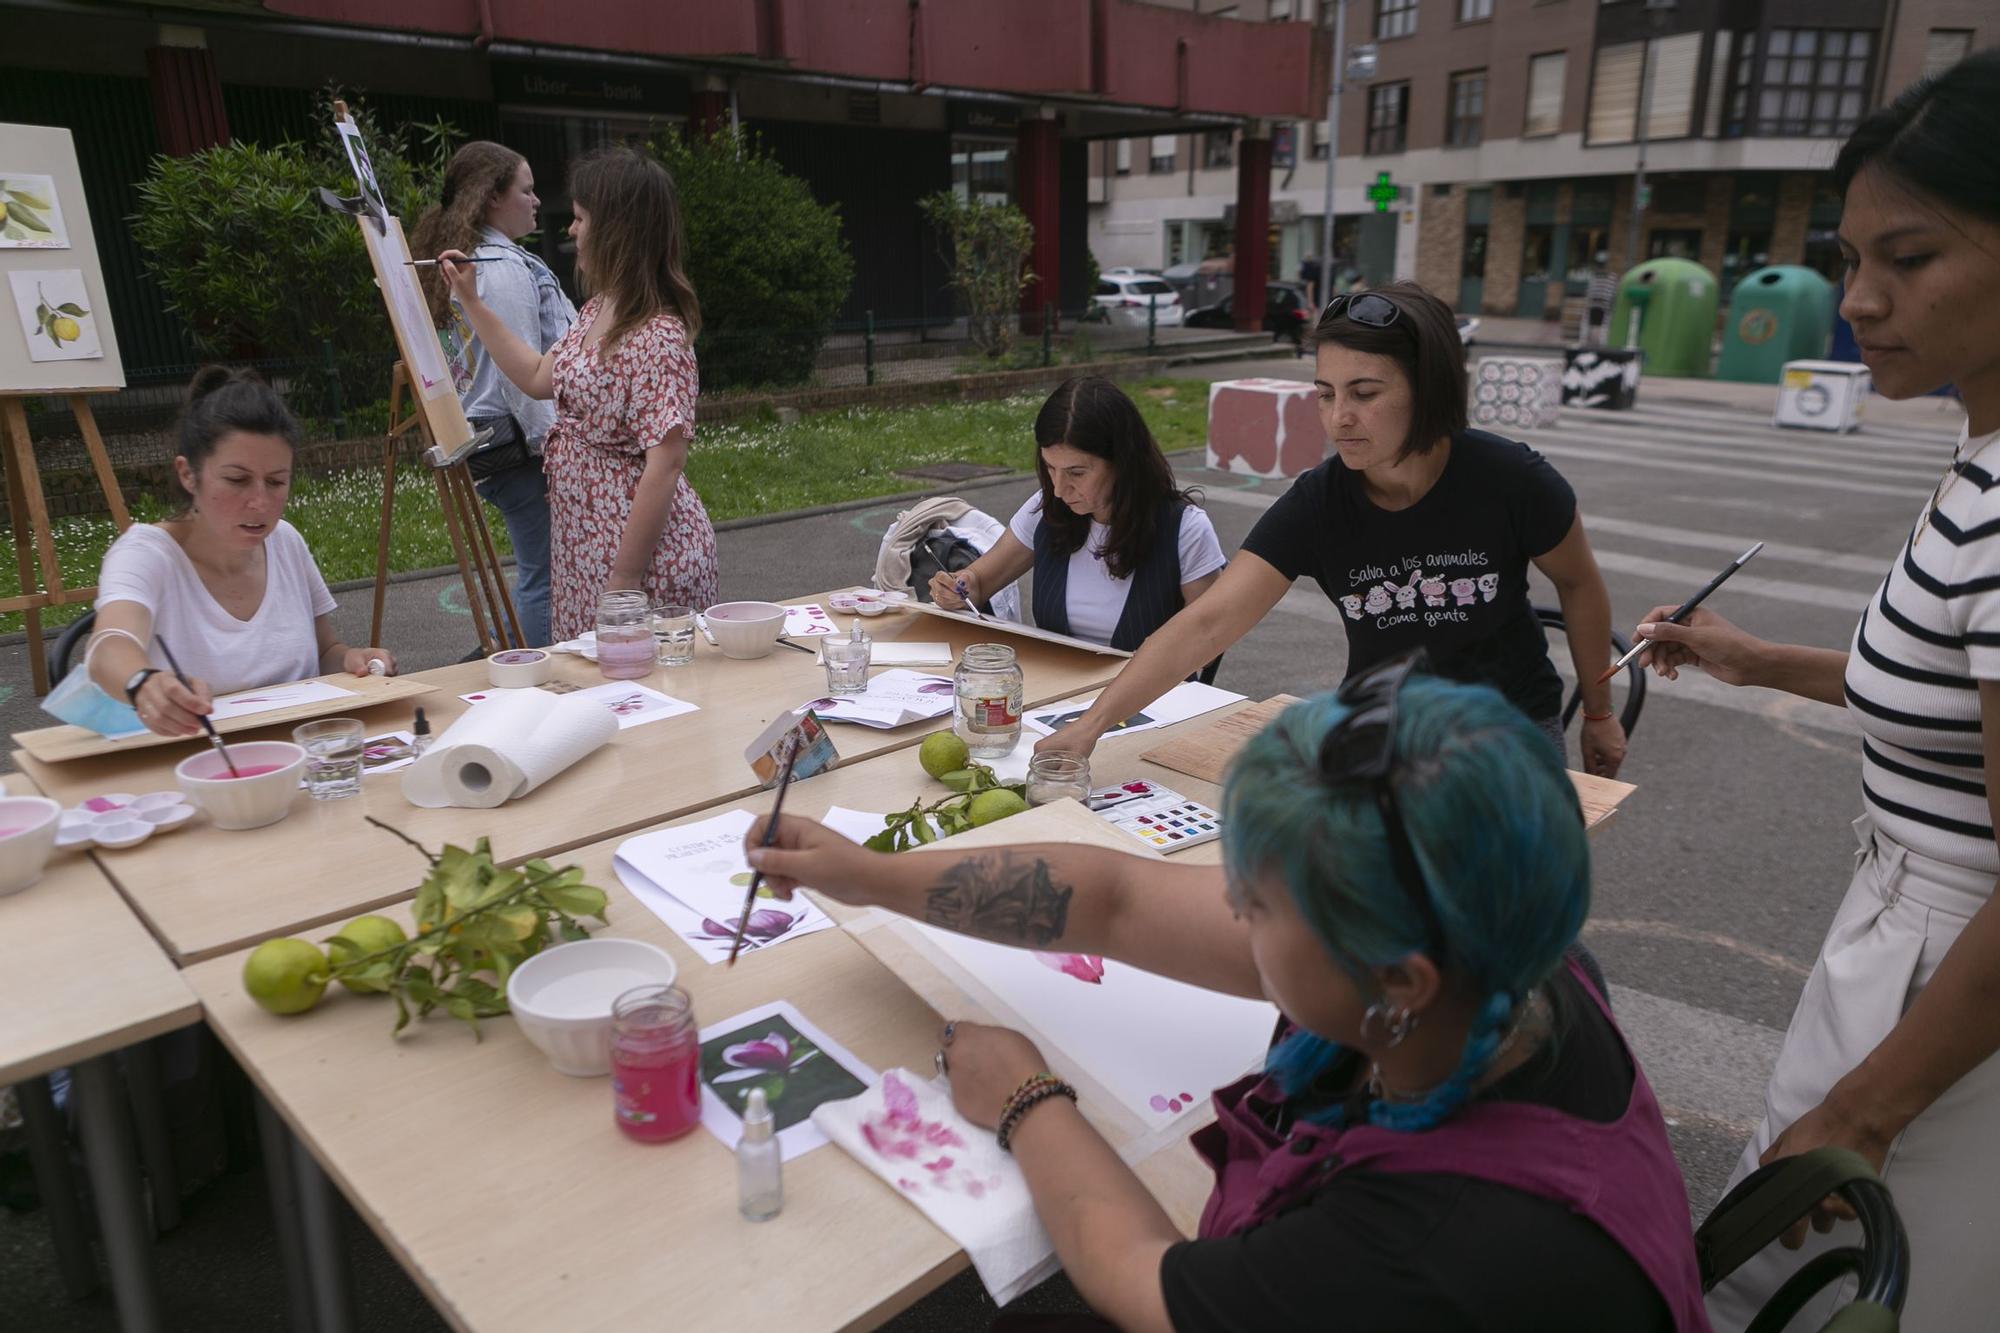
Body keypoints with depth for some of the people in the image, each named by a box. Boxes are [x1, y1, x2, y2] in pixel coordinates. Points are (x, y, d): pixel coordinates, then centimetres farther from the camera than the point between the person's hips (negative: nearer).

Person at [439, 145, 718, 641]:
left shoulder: (658, 337, -22)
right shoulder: (597, 311, 8)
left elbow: (664, 466, -24)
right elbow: (539, 378, 25)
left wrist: (624, 580, -23)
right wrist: (471, 303, 25)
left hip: (641, 546, -9)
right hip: (583, 539, 10)